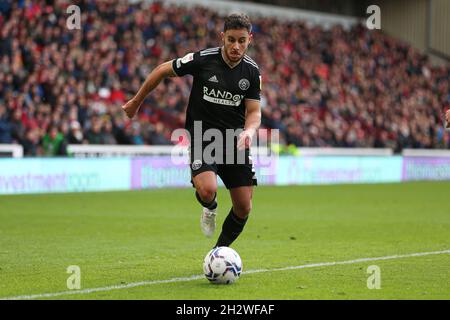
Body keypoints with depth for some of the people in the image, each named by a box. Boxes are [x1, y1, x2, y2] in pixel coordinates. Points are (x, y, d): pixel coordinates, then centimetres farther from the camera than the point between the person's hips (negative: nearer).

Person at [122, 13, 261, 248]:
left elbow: (253, 111, 1)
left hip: (234, 140, 4)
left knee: (243, 208, 1)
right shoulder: (202, 59, -13)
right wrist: (136, 102, 8)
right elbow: (162, 70, 0)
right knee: (208, 190, -29)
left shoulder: (252, 71, -2)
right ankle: (210, 209, 10)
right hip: (201, 137, -4)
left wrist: (249, 130, -23)